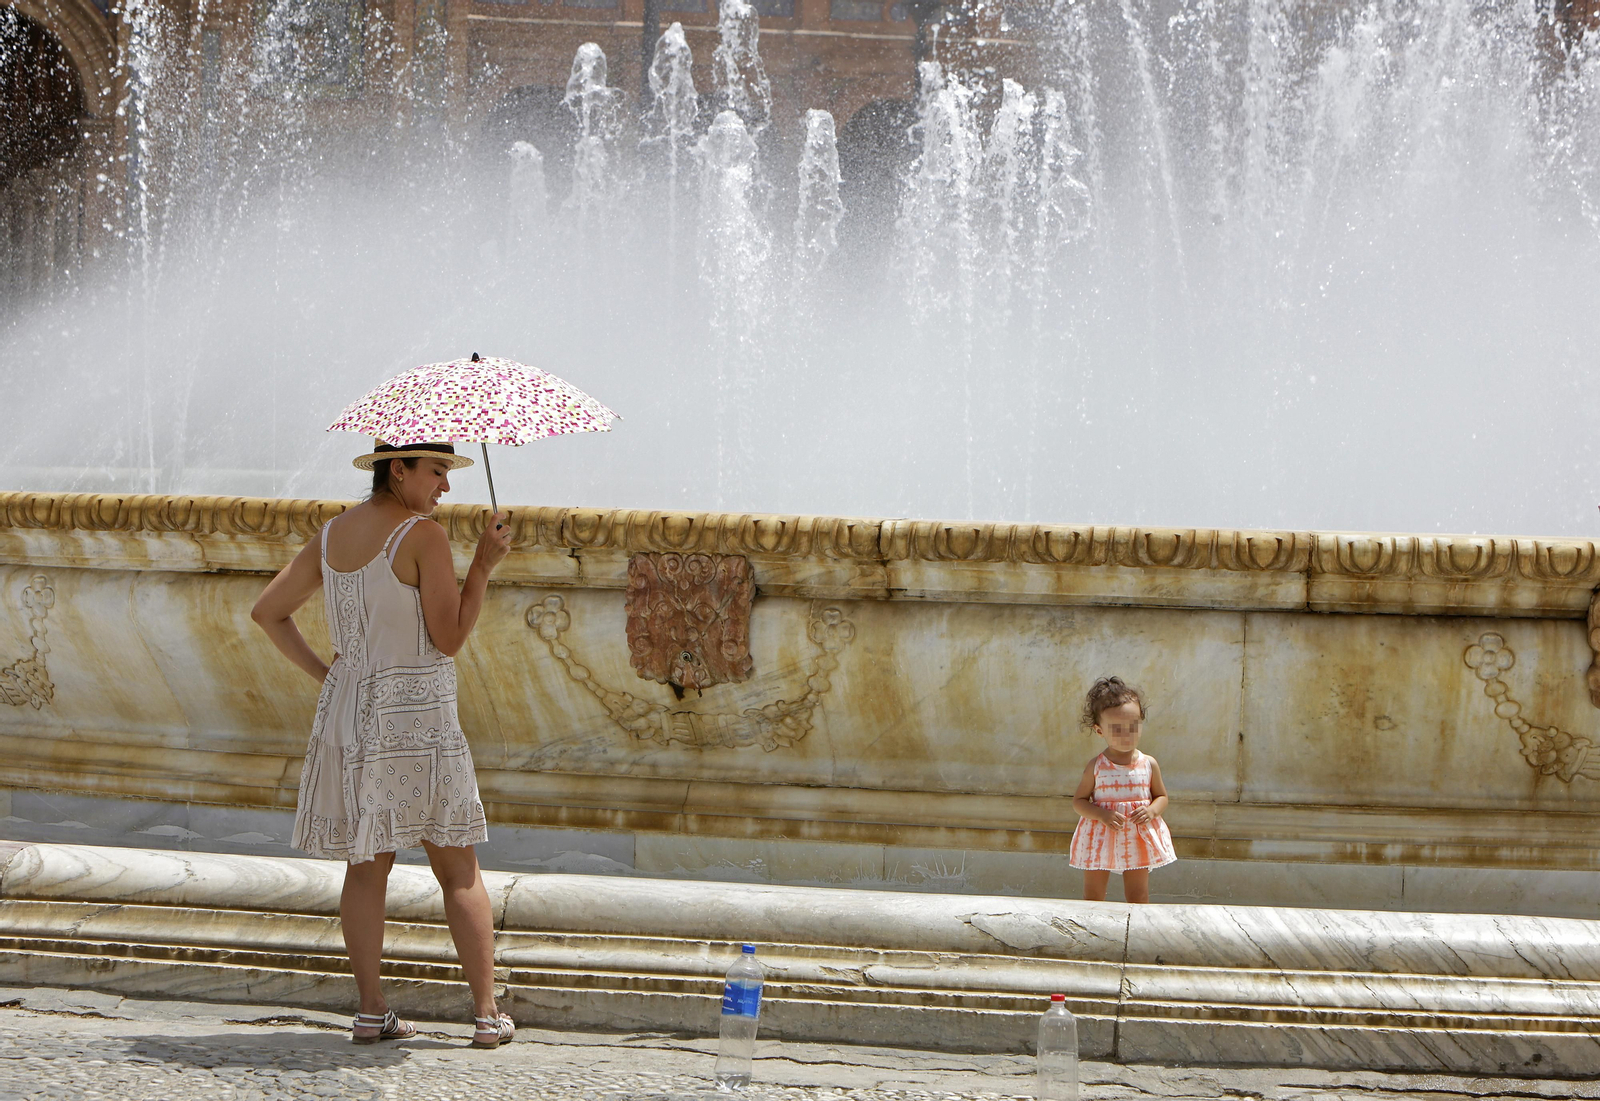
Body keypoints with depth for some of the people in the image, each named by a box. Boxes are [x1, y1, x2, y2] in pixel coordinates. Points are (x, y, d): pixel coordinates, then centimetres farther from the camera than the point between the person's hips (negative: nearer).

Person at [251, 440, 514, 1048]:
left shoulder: (331, 535, 9)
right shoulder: (424, 536, -12)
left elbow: (268, 611, 14)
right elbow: (448, 637, -13)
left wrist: (320, 671, 13)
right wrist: (483, 567, -9)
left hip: (348, 710, 6)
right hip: (417, 717, -6)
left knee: (366, 865, 11)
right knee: (459, 870, 3)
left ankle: (370, 1010, 8)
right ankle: (487, 1013, 4)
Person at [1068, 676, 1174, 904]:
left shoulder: (1149, 764, -3)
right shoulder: (1096, 767, -8)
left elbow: (1161, 797, 7)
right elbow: (1079, 801, -5)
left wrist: (1151, 811, -15)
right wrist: (1102, 815, -23)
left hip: (1138, 840, 1)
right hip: (1100, 839, -1)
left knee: (1138, 897, 8)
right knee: (1093, 899, 7)